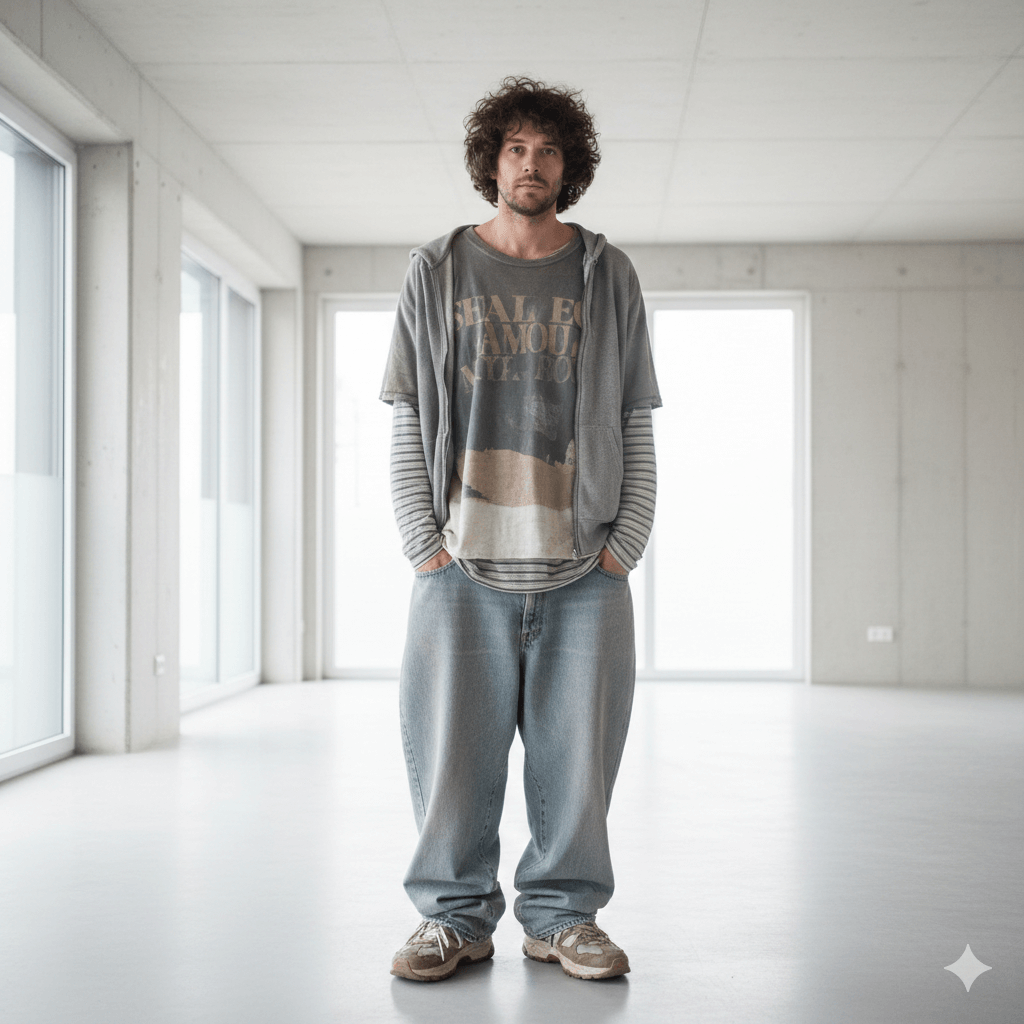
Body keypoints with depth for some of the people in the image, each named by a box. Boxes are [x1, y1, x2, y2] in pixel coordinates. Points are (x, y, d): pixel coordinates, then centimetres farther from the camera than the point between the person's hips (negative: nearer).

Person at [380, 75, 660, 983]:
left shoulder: (609, 277, 11)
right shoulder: (435, 272, 10)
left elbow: (637, 426, 10)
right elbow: (406, 423, 8)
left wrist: (624, 543, 0)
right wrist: (425, 542, -1)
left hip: (584, 568, 1)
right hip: (464, 566, 0)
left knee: (576, 752, 3)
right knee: (453, 749, 0)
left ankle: (564, 916, 18)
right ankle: (457, 916, 16)